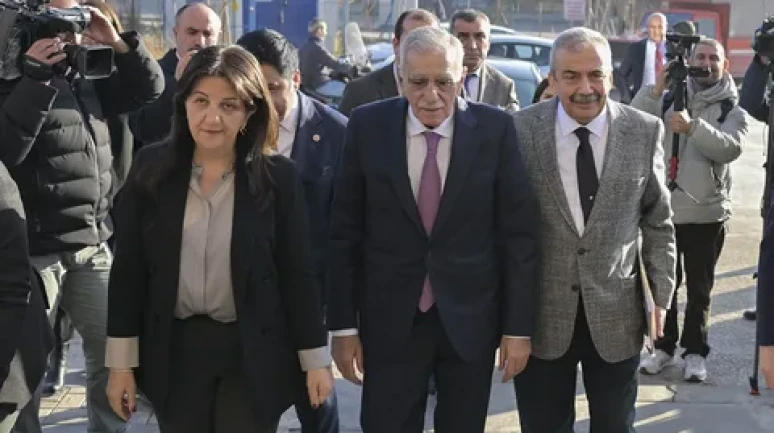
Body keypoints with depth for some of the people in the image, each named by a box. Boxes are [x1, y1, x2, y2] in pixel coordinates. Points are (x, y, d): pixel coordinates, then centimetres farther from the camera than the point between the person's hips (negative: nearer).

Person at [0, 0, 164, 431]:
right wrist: (37, 80, -26)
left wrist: (118, 42, -1)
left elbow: (149, 86, 14)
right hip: (36, 252, -7)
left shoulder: (86, 82, 12)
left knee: (113, 353, 13)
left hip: (94, 248, 7)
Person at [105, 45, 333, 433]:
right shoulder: (151, 168, -4)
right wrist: (121, 361, -2)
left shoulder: (278, 177, -7)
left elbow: (297, 272, -3)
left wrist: (315, 359, -1)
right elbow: (128, 268, -1)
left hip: (253, 354, -1)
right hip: (173, 350, 2)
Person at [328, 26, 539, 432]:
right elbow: (345, 231, -1)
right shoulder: (367, 127, -5)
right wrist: (343, 324, -2)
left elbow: (519, 232, -4)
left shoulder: (496, 129, -7)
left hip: (471, 319, 0)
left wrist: (518, 325, -4)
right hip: (390, 321, 0)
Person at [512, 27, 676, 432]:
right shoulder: (521, 129, -8)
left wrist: (661, 293, 2)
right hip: (539, 314, -1)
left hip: (616, 314, 1)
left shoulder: (645, 131, -3)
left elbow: (657, 220, 5)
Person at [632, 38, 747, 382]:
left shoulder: (732, 110, 1)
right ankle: (663, 347, 23)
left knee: (699, 289, 7)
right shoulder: (669, 101, 5)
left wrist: (693, 127, -33)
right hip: (663, 210, 2)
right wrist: (655, 90, -19)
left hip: (706, 215, -1)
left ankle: (695, 352, 17)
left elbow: (730, 148, -19)